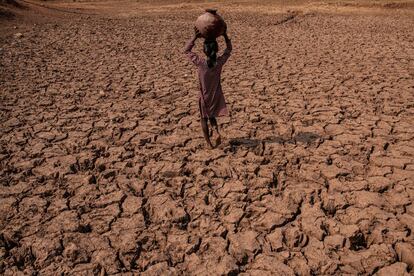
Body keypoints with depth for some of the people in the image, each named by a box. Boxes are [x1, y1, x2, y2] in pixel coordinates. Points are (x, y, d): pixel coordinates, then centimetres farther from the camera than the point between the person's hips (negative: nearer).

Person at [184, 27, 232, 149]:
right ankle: (216, 132, -5)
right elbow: (229, 49, 3)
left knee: (204, 119, 16)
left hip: (204, 96, -2)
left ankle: (209, 143, 17)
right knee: (212, 116, 23)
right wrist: (225, 35, -2)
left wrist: (195, 37, -13)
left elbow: (186, 50, -7)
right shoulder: (220, 62, -16)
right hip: (217, 95, 2)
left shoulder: (200, 63, -21)